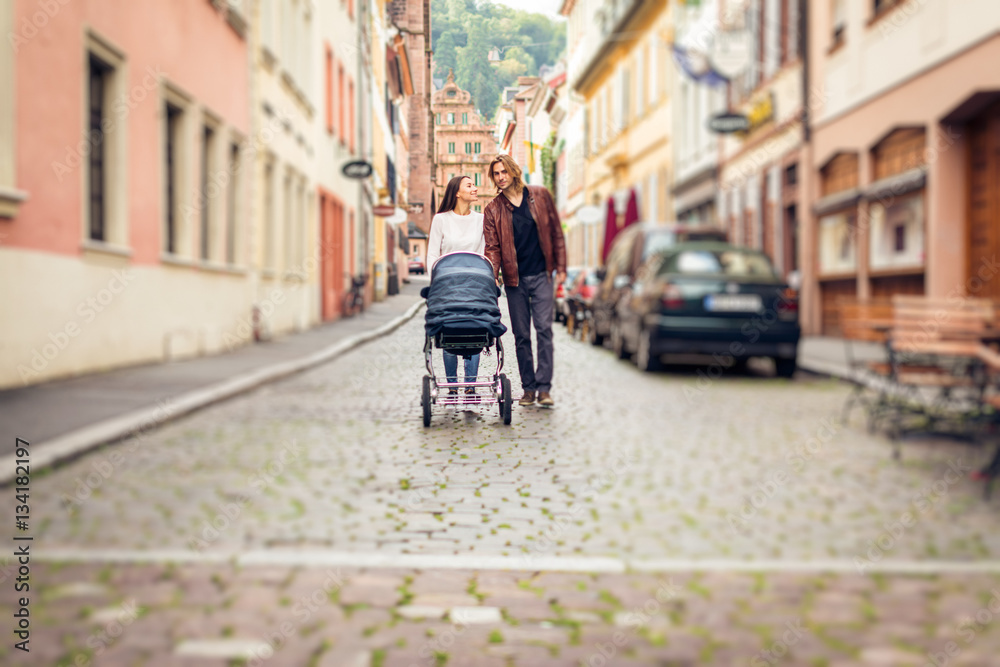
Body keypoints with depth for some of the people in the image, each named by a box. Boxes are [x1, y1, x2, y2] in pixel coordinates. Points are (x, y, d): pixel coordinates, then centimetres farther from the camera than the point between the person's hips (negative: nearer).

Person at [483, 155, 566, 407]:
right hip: (514, 280, 1)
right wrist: (492, 276, -16)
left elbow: (556, 232, 7)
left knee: (544, 329, -9)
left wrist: (560, 267, 3)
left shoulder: (540, 196, 3)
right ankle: (528, 388, 11)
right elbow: (493, 247, 0)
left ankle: (544, 388, -8)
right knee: (521, 335, 4)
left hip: (541, 276, -1)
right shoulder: (493, 209, 4)